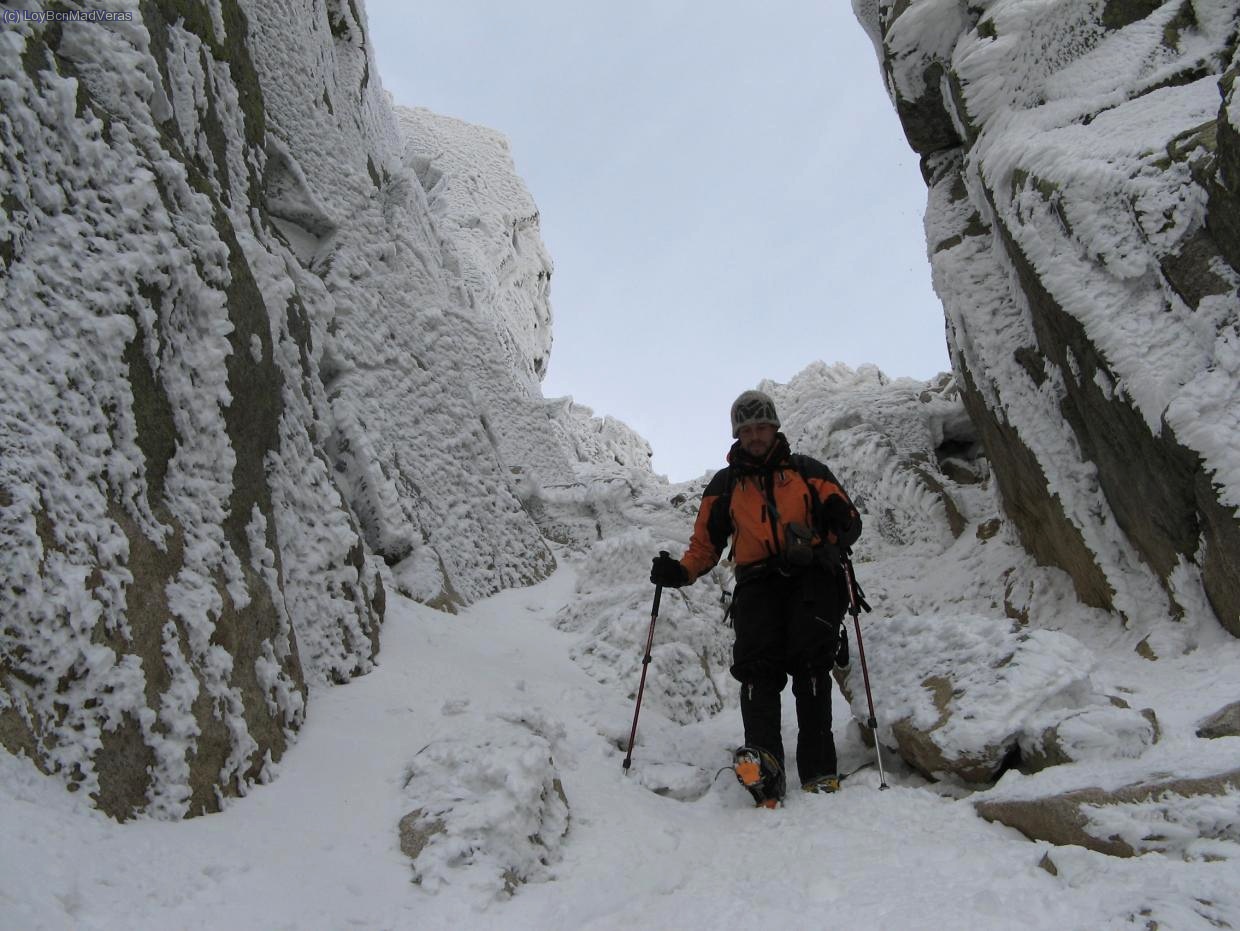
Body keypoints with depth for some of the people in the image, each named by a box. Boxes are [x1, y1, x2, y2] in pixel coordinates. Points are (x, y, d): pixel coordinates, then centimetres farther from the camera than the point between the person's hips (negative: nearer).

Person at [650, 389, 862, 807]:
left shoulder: (806, 470, 18)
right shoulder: (724, 484, 22)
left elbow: (845, 518, 12)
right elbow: (705, 542, 19)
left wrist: (842, 527, -13)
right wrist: (681, 571, -2)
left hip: (812, 574, -1)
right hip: (758, 582, 1)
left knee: (809, 660, -20)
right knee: (757, 664, -20)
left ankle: (819, 771, -22)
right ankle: (764, 764, -34)